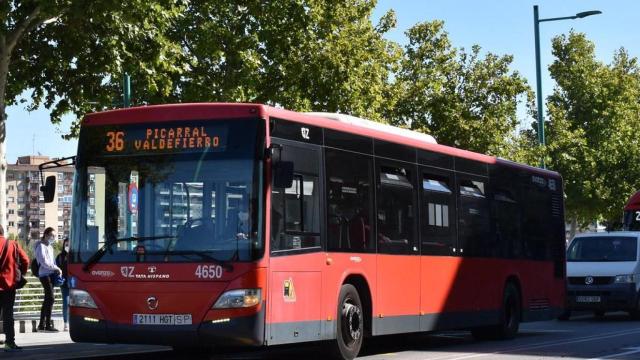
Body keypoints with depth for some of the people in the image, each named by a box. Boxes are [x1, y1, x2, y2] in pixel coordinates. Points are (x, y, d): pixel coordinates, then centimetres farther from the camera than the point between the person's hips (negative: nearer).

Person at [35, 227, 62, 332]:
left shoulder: (50, 246, 20)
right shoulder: (41, 246, -8)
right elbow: (44, 262, -15)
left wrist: (57, 270, 4)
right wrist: (56, 268, -11)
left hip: (51, 274, 9)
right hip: (45, 275, -9)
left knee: (47, 300, 10)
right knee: (50, 299, -13)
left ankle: (41, 324, 15)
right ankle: (48, 325, -13)